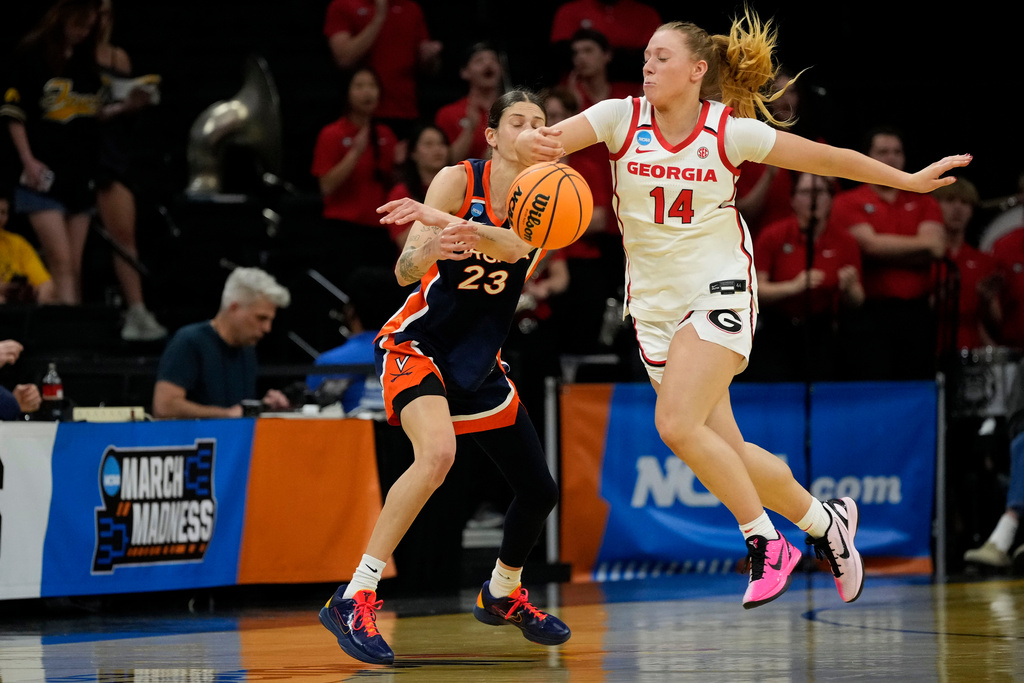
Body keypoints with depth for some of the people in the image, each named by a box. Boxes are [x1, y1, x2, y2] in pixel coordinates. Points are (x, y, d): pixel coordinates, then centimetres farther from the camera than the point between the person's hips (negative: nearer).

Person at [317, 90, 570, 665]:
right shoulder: (459, 180, -11)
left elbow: (516, 244, -27)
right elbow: (405, 271, -17)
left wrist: (442, 220, -45)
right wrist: (430, 247, -42)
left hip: (480, 363, 6)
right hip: (418, 343, -6)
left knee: (540, 490, 10)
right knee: (438, 453, -33)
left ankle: (504, 594, 40)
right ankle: (354, 600, -33)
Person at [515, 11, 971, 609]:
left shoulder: (731, 131, -8)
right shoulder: (622, 118, -4)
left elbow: (826, 157, 3)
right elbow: (541, 142, -19)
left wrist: (910, 180, 9)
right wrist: (532, 145, -44)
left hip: (719, 290, -4)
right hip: (655, 304, 4)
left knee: (677, 424, -23)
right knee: (726, 452, 3)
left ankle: (765, 541, -6)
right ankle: (824, 521, 25)